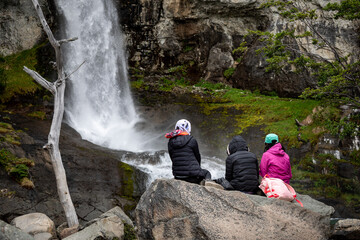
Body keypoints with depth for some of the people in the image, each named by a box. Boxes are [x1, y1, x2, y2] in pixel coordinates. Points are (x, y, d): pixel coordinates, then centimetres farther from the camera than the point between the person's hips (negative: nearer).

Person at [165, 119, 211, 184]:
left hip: (177, 177, 4)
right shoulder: (192, 140, -7)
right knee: (207, 173, 28)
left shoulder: (170, 142, 6)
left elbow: (173, 159, 11)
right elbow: (197, 157, 5)